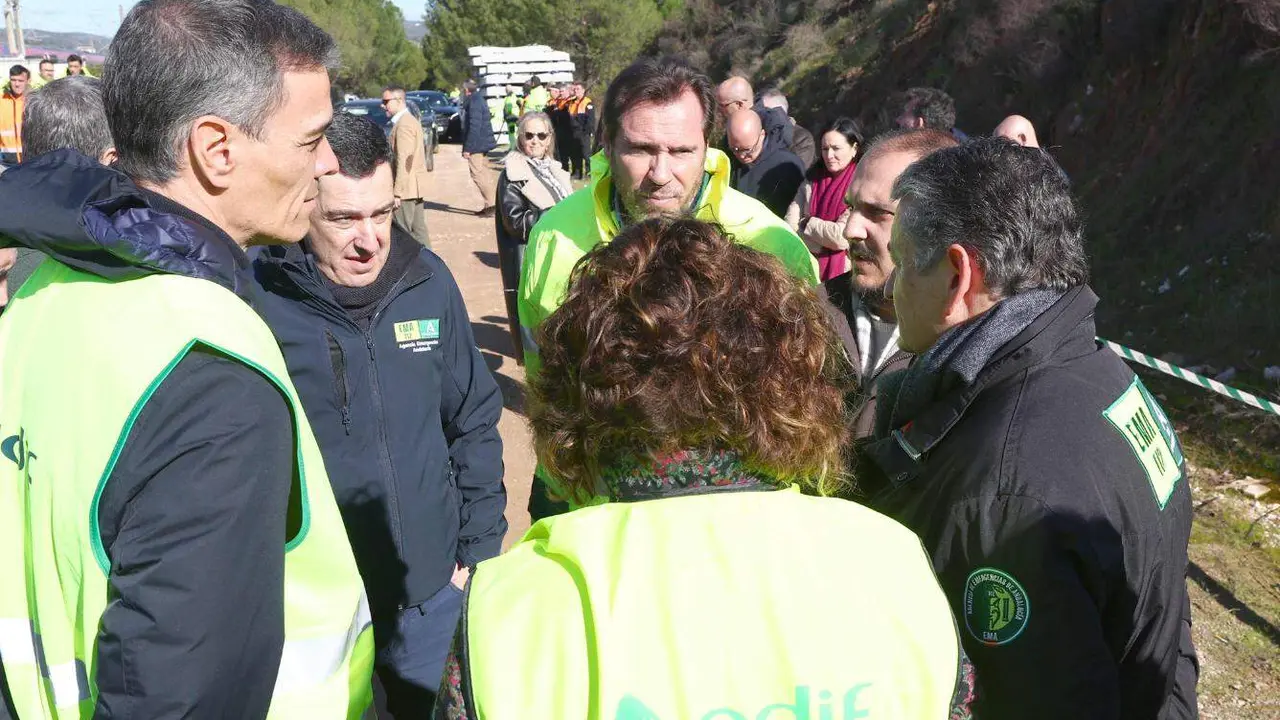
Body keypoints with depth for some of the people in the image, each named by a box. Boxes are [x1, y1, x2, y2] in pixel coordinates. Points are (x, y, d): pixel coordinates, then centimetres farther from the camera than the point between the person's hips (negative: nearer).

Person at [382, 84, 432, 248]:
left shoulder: (404, 124, -15)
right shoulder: (411, 120, 17)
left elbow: (404, 161, -21)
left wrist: (397, 192, -21)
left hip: (407, 188, -10)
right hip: (414, 188, 10)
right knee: (418, 229, 12)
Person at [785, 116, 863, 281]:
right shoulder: (813, 178, 9)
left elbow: (842, 237, -16)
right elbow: (790, 223, 1)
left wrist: (806, 224, -2)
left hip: (843, 274, -4)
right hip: (809, 266, 4)